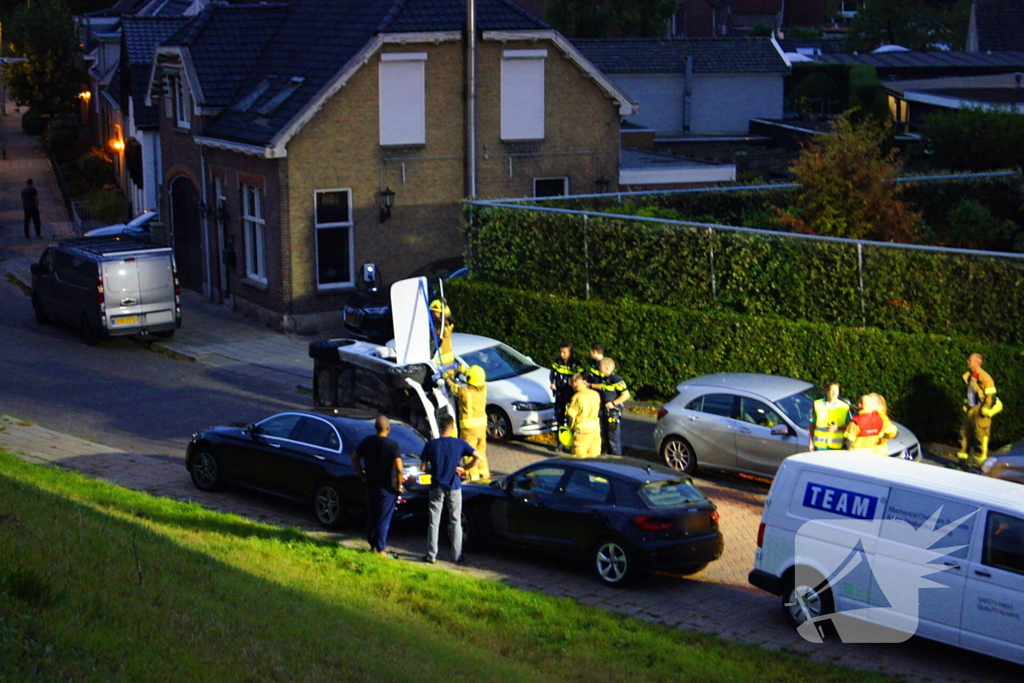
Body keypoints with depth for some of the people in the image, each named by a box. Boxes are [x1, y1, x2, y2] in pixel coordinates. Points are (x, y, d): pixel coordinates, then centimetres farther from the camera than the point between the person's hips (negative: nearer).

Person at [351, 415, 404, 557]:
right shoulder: (392, 445, -17)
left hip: (371, 485, 5)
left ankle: (373, 545, 26)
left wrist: (362, 475, 17)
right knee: (384, 519, 2)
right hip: (387, 487, -5)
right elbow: (399, 468, -25)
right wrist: (398, 485, -12)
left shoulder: (366, 442, 0)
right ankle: (381, 549, 5)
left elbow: (355, 458, 11)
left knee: (371, 516, 17)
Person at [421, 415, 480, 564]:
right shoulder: (460, 444, -5)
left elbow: (424, 467, -4)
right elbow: (477, 456, -9)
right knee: (455, 522, 8)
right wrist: (464, 468, 1)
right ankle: (457, 556, 10)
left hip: (437, 487, 0)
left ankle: (431, 555, 9)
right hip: (454, 487, 0)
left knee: (434, 522, 7)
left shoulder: (431, 444, -6)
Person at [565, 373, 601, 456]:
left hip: (582, 430, -6)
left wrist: (570, 427, 5)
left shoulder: (577, 397, -14)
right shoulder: (595, 394, 3)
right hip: (596, 429, 6)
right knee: (594, 455, 12)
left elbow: (570, 415, -10)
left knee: (579, 457, 2)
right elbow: (598, 412, 11)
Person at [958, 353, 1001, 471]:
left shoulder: (984, 377, -17)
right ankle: (962, 460, 20)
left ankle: (977, 463, 2)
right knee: (965, 434, 12)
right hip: (970, 410, 9)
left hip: (980, 411, -9)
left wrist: (985, 411, -17)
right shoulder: (969, 376, 11)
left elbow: (991, 395, -18)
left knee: (980, 437, -3)